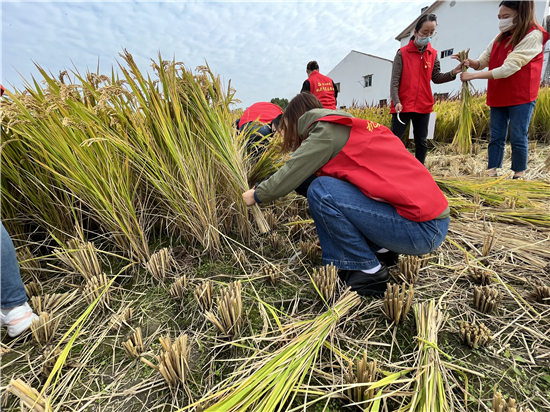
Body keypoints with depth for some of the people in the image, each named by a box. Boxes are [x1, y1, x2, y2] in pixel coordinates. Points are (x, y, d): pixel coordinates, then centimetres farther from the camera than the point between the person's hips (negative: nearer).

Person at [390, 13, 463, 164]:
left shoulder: (433, 54, 9)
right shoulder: (402, 53, -3)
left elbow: (436, 78, 10)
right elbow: (395, 81, -8)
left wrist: (453, 73, -9)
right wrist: (396, 102, -20)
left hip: (423, 106, 4)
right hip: (403, 105, -4)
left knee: (422, 142, 9)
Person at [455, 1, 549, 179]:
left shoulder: (533, 36, -12)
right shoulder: (500, 38, 10)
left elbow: (508, 69, -22)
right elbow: (483, 62, 6)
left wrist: (472, 76, -24)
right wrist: (471, 62, -17)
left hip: (521, 98, -6)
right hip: (498, 97, 6)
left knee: (518, 138, -2)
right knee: (496, 137, 5)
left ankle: (519, 175, 9)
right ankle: (491, 172, 8)